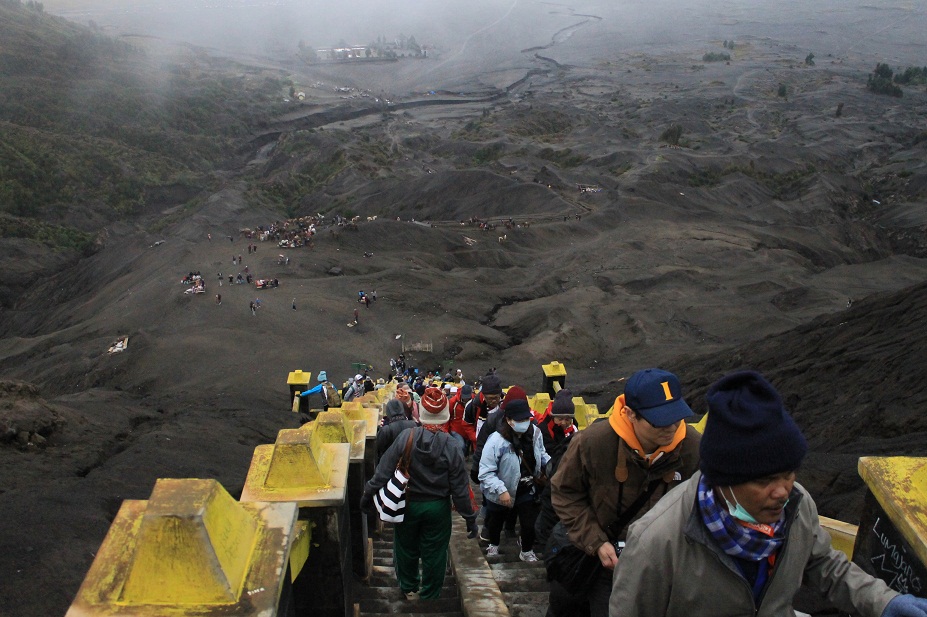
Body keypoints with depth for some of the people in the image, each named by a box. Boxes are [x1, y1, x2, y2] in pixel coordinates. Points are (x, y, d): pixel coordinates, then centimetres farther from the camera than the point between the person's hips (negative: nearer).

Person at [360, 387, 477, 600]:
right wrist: (470, 517, 0)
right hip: (438, 507, -1)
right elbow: (460, 488, -12)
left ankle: (409, 589, 42)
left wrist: (368, 495, 1)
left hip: (408, 504, 1)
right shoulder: (451, 448, -17)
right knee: (434, 553, 16)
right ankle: (429, 595, 31)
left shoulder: (405, 437, -17)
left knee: (406, 548, 23)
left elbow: (384, 470, -12)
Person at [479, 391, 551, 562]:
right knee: (495, 522, 23)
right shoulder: (496, 441, -31)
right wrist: (501, 490, -36)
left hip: (527, 491, 3)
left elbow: (541, 455, 4)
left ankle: (527, 552, 38)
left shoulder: (535, 433, -14)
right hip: (500, 494, -3)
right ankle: (493, 545, 55)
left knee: (530, 524, 8)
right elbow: (486, 472, -28)